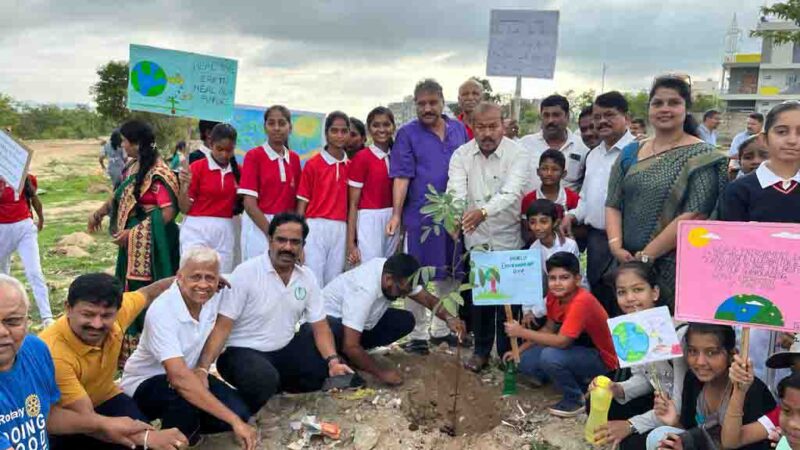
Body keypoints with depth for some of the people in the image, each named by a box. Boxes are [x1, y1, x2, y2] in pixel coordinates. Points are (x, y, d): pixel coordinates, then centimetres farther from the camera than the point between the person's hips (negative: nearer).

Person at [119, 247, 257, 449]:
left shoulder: (214, 298, -13)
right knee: (186, 400, -37)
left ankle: (186, 426, 13)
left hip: (190, 374, 6)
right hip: (145, 382, -6)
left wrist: (202, 370, -12)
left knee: (240, 412, -14)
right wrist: (233, 420, -47)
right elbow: (179, 377, -42)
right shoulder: (162, 311, -32)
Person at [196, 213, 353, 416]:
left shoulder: (307, 277, -1)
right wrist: (202, 368, -31)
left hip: (286, 349, 6)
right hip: (244, 351, -6)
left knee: (332, 368, -6)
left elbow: (320, 325, 0)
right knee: (264, 380, -35)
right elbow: (222, 326, -19)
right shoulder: (245, 273, -17)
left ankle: (279, 383, 10)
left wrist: (333, 360, -18)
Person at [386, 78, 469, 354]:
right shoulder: (407, 133, -3)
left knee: (450, 275, 13)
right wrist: (396, 214, -17)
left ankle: (441, 329, 28)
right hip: (421, 216, -4)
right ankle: (417, 334, 15)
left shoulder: (459, 130, 8)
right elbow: (401, 177, -9)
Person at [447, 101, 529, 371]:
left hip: (509, 239, -2)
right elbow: (456, 192, -17)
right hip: (476, 239, 2)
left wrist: (483, 211, -44)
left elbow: (510, 193, -25)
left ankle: (508, 352, 24)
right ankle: (481, 350, 28)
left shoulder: (517, 154, -10)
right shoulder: (461, 155, -3)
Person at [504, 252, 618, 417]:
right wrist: (519, 350, 2)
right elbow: (549, 329, 7)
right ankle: (580, 381, 9)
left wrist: (522, 332, -29)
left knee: (550, 356, -32)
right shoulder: (554, 295, -6)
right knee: (524, 361, -2)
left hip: (601, 360, -8)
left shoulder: (582, 301, -30)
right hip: (577, 349, 8)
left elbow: (561, 342, -35)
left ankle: (576, 399, -6)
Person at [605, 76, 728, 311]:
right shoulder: (630, 152, 10)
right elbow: (613, 204, 7)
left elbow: (694, 215, -14)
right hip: (625, 263, 4)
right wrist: (615, 246, -9)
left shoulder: (702, 156, -5)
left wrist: (646, 255, -16)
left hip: (674, 267, -4)